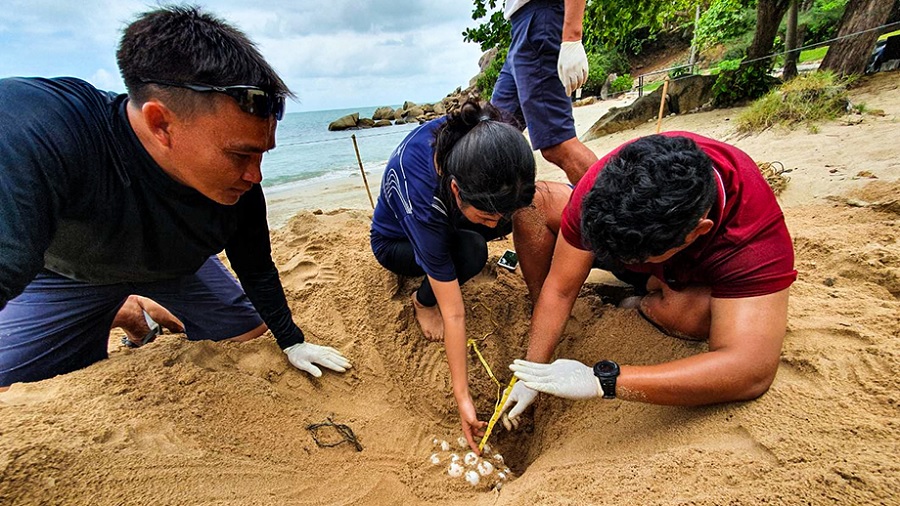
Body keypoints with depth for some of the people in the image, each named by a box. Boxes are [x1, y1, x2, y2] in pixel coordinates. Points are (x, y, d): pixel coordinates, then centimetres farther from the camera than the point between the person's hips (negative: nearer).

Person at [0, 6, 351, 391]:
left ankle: (163, 316, 28)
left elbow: (257, 272, -13)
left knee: (252, 332, 4)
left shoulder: (240, 188, -28)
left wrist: (291, 342, -4)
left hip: (178, 266, 3)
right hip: (66, 271, -2)